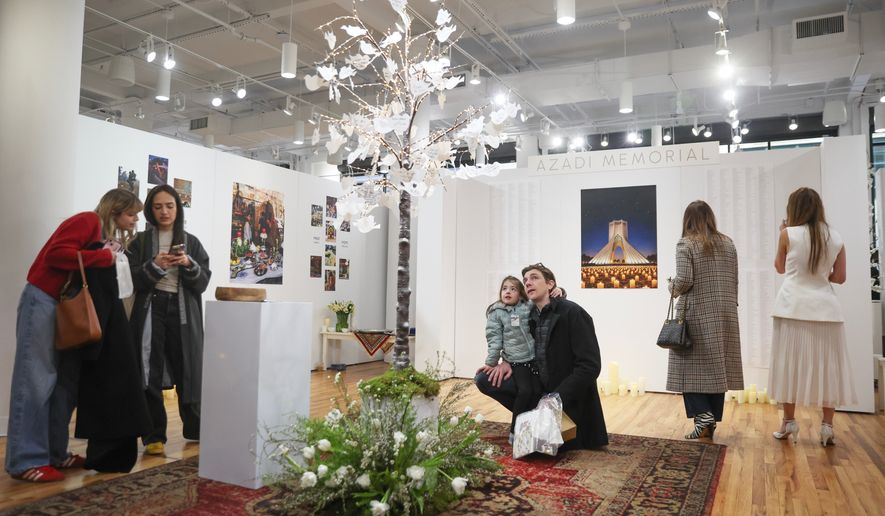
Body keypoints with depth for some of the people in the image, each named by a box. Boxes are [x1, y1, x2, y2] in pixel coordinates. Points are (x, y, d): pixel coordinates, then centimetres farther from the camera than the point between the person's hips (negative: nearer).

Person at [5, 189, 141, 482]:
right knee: (36, 381, -6)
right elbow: (56, 253, -23)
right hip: (42, 302, -9)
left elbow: (90, 270, 10)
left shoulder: (104, 232, 17)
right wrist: (103, 256, -18)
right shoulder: (88, 221, -10)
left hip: (66, 306, 9)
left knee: (67, 381, 7)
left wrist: (109, 256, -5)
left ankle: (55, 453, 14)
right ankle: (26, 461, 0)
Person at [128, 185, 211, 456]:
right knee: (150, 376, -3)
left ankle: (195, 429, 21)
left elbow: (203, 282, 4)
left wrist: (189, 265, -14)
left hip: (183, 313, 1)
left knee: (188, 372, 5)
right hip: (150, 311, -1)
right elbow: (132, 280, -1)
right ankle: (154, 436, 7)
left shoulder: (192, 242, 10)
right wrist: (155, 266, -17)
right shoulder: (140, 242, 7)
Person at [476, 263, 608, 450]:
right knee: (484, 379, -8)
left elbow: (590, 366, -22)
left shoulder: (573, 313, -18)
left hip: (569, 397, -6)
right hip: (539, 387, 6)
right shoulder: (530, 316, 2)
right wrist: (507, 362, -5)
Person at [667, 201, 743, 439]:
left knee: (691, 366, 3)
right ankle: (711, 423, 13)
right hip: (725, 315, 5)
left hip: (697, 315, -5)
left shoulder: (686, 244, -7)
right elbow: (734, 282, 11)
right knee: (716, 367, 8)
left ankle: (702, 413, -12)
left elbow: (684, 280, -16)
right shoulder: (728, 243, 10)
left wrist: (672, 287, 4)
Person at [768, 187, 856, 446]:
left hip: (794, 307, -2)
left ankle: (789, 422, 13)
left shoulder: (789, 234, -3)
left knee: (791, 365, 6)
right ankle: (827, 426, 10)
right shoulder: (836, 238, 6)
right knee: (827, 367, 8)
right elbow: (840, 277, 10)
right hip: (826, 308, 3)